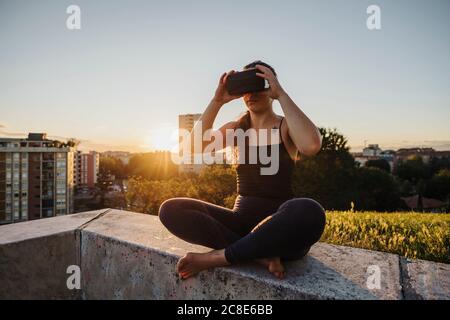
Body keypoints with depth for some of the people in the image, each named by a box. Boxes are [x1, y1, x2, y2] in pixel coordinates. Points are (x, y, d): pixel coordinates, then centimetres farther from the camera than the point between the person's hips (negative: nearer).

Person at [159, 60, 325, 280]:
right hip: (241, 221, 3)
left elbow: (311, 145, -25)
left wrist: (281, 94, -19)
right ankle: (259, 255, -20)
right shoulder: (237, 128, 10)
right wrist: (218, 100, -13)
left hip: (280, 228, -3)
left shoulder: (286, 126, 1)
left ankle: (215, 257, -23)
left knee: (309, 212, -38)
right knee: (171, 210, -16)